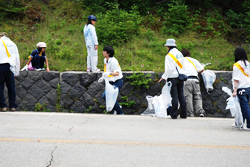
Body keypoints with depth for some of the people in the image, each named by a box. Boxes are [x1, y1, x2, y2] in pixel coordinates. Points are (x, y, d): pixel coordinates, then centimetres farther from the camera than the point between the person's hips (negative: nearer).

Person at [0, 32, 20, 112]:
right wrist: (16, 71, 19)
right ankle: (12, 106, 3)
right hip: (9, 67, 2)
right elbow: (17, 58, 17)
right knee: (11, 87, 5)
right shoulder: (12, 44, 18)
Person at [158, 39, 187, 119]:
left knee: (174, 96, -5)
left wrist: (164, 77, -3)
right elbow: (183, 67, 16)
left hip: (173, 77, -6)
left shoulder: (169, 56, -10)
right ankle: (183, 114, 8)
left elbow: (169, 69, -14)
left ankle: (174, 114, -3)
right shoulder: (180, 54, 12)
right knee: (181, 96, 8)